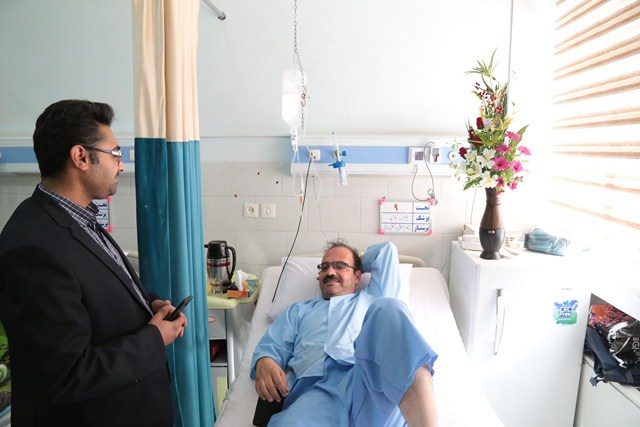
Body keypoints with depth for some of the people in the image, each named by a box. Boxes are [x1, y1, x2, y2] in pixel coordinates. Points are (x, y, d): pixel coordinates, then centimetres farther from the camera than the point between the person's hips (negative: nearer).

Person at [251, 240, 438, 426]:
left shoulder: (372, 299, 32)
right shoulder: (300, 310, 35)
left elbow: (387, 250, 35)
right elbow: (272, 346, 20)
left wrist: (358, 262, 49)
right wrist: (265, 362, -3)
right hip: (316, 388, -1)